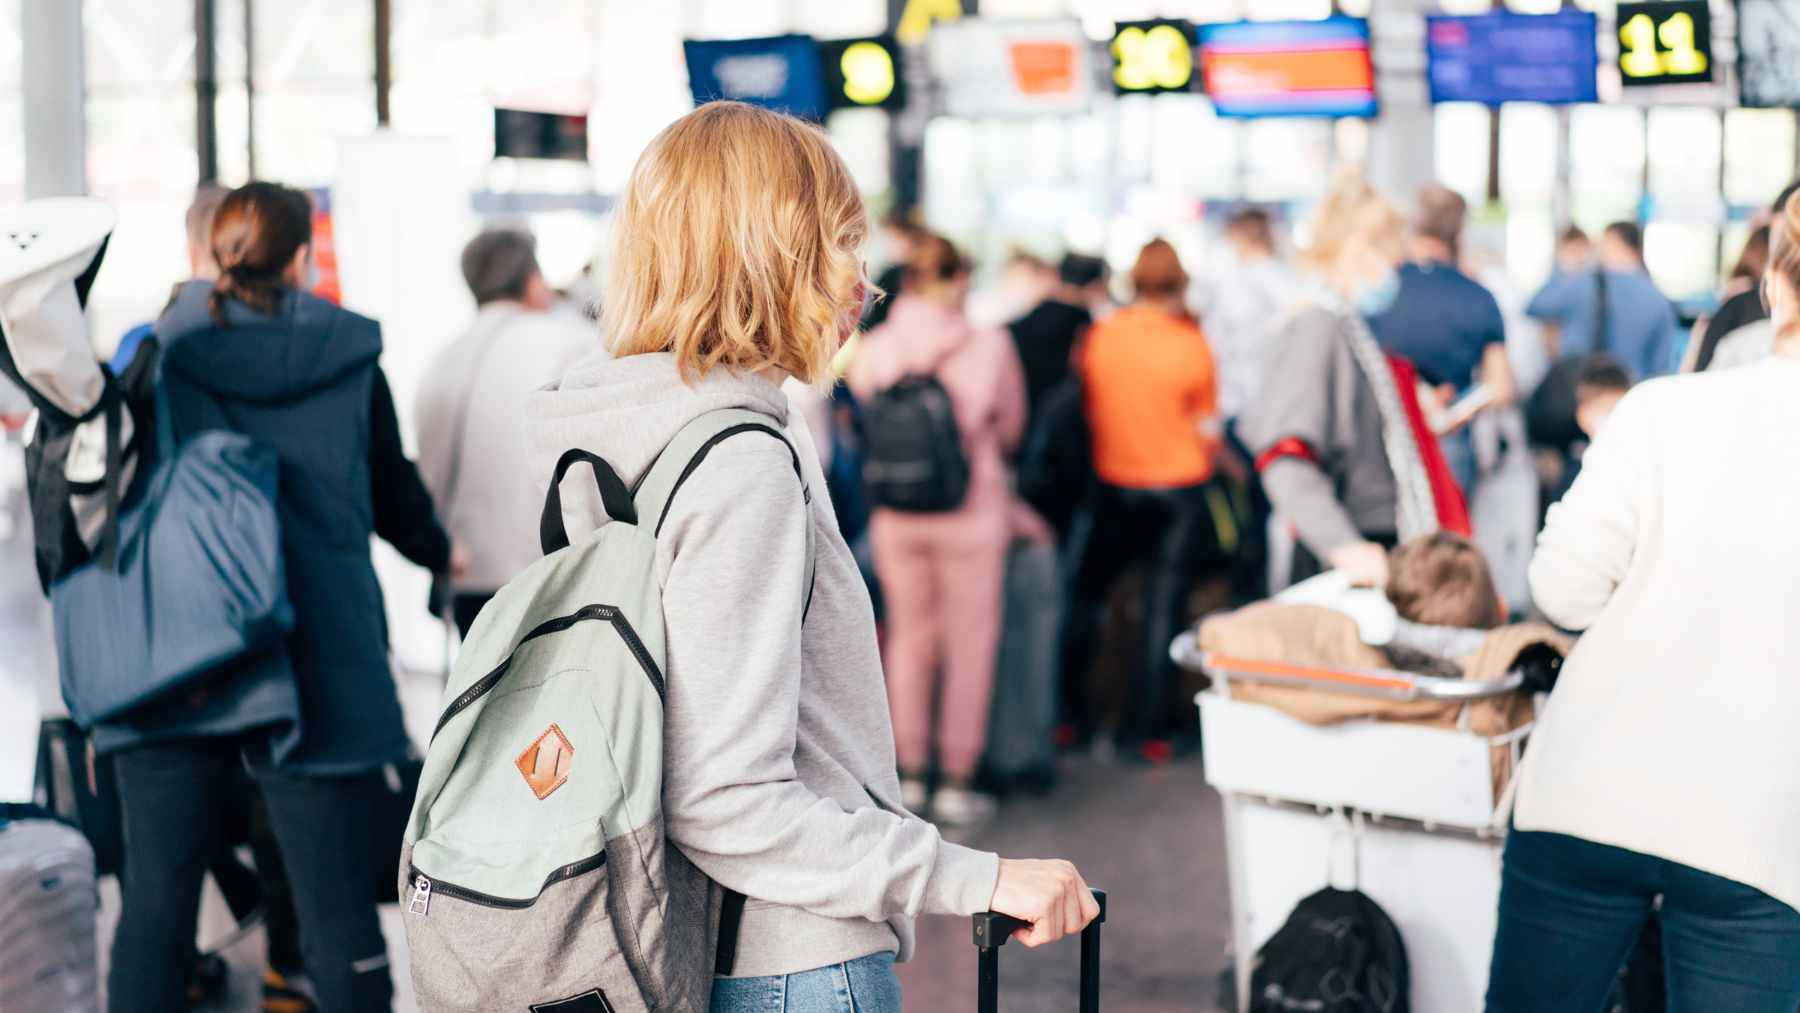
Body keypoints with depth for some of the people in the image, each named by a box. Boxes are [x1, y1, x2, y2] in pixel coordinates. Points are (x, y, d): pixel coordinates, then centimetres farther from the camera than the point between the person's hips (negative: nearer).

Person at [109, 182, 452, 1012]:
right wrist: (440, 553, 31)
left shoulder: (155, 354, 1)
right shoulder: (347, 360, 0)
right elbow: (396, 501, 11)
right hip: (317, 661, -1)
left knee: (155, 903, 10)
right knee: (338, 916, 3)